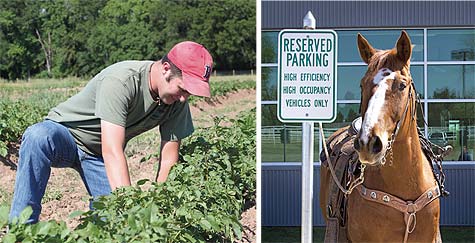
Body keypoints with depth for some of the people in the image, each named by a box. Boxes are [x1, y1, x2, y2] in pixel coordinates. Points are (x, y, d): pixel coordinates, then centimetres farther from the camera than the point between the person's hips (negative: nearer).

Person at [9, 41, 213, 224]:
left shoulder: (177, 102, -12)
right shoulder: (121, 81, -33)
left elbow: (169, 160, -10)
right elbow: (112, 152, -39)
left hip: (97, 155, 5)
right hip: (64, 134, -4)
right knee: (39, 137, -40)